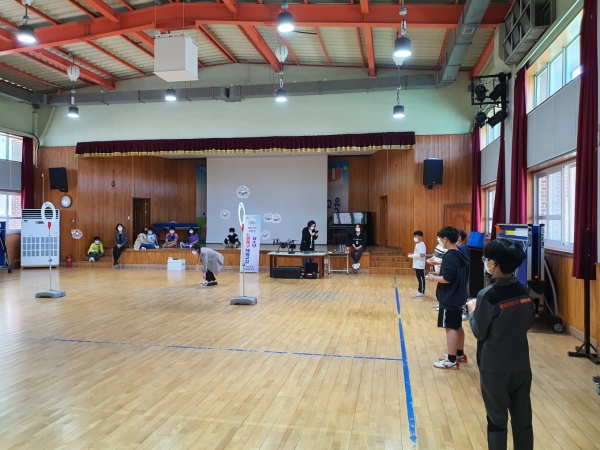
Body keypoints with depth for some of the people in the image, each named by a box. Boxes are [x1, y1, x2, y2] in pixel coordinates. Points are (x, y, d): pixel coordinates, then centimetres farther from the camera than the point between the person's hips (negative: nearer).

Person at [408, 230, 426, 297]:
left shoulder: (421, 245, -16)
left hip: (420, 265, -10)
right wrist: (412, 254, 6)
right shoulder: (417, 244, 15)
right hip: (416, 265, 10)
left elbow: (422, 255, -26)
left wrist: (413, 255, -21)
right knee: (419, 278, 16)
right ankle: (419, 290, 24)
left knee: (421, 278, -3)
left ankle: (422, 292, 2)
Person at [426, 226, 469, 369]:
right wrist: (438, 275, 15)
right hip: (457, 297, 10)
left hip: (449, 299, -10)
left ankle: (451, 361, 0)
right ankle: (460, 354, 30)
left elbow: (447, 278, -24)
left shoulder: (450, 256, -20)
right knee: (457, 326, 18)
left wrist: (433, 278, -10)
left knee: (450, 328, -5)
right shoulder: (460, 255, 9)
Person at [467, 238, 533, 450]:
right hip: (521, 365, 5)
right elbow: (529, 324, 11)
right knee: (523, 419, 16)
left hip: (494, 368, -5)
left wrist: (473, 311, 4)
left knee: (497, 420, 9)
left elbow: (479, 332, -11)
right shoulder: (524, 291, -2)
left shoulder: (487, 295, -20)